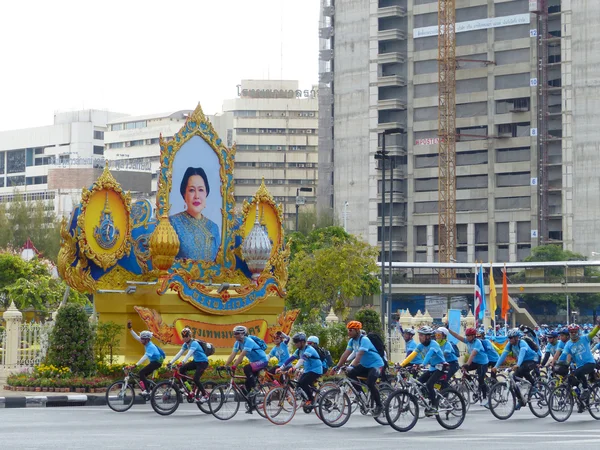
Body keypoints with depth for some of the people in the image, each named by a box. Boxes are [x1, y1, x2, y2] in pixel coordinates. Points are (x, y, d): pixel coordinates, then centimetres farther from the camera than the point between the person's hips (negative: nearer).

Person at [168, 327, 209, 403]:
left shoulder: (194, 343, -23)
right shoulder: (186, 344, 2)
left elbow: (189, 353, -37)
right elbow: (179, 353, -2)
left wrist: (183, 362, -51)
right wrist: (171, 362, -11)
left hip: (203, 362, -8)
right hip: (196, 361, 8)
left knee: (196, 379, -19)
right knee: (181, 369, -9)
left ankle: (205, 395, -3)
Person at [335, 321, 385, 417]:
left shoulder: (364, 340, -24)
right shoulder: (352, 341, 0)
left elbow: (359, 355, -36)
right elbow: (345, 354, -4)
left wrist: (352, 366, -46)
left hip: (376, 364, -8)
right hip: (365, 365, 8)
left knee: (370, 384, -27)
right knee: (350, 373, -14)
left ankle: (379, 406, -10)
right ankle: (360, 392, 0)